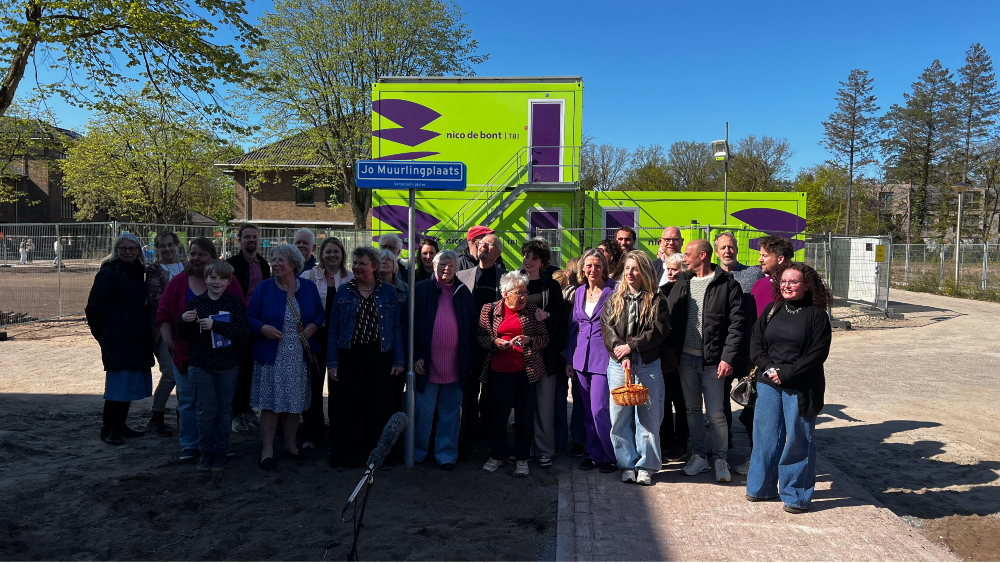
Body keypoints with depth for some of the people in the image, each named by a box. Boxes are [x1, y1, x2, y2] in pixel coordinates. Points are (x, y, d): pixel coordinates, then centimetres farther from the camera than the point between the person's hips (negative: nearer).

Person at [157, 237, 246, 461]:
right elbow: (163, 313, 6)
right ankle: (189, 446, 21)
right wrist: (169, 340, -2)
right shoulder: (178, 281, 4)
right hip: (185, 354, 2)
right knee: (188, 401, 8)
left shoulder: (227, 282, -2)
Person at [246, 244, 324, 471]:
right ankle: (267, 450, 11)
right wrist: (263, 328, -19)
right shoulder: (264, 287, -1)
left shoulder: (308, 288, 5)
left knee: (294, 403, 11)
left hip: (299, 357, 2)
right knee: (270, 403, 0)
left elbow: (320, 313, 13)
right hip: (271, 356, -2)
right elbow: (250, 316, 0)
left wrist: (313, 326, -7)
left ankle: (290, 446, 27)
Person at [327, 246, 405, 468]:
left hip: (380, 358, 0)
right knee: (349, 407, 3)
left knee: (381, 407, 4)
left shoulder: (388, 292, 4)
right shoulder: (344, 291, 4)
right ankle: (347, 455, 17)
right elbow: (333, 329, 4)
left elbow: (397, 328, 3)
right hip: (350, 357, 0)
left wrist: (398, 360, -3)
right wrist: (332, 363, -2)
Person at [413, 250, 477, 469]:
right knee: (423, 411, 6)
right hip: (427, 364, -2)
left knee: (451, 413, 8)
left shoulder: (463, 293, 9)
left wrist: (470, 359, 4)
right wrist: (416, 356, -7)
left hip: (455, 366, 2)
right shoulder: (421, 290, 1)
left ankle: (446, 454, 20)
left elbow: (472, 328, 10)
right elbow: (412, 325, -1)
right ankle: (418, 452, 22)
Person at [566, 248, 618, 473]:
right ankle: (594, 454, 24)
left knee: (599, 410, -9)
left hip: (605, 356, -6)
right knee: (588, 411, 11)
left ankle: (612, 456, 10)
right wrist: (569, 359, 14)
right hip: (582, 358, 6)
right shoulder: (579, 292, 11)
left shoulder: (614, 291, -5)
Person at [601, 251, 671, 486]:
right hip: (618, 365, 2)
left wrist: (631, 346, -14)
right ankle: (627, 464, 17)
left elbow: (659, 332, -9)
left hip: (648, 366, -2)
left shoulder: (656, 300, 1)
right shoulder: (615, 299, 9)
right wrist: (622, 356, -14)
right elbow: (606, 329, -1)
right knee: (620, 417, 4)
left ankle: (646, 466, 16)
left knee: (648, 417, 4)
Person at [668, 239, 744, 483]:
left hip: (713, 360, -5)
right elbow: (669, 318, 9)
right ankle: (699, 456, 26)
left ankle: (720, 460, 18)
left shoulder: (727, 284, -6)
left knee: (715, 413, 1)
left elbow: (736, 324, -9)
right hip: (686, 357, 5)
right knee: (693, 410, 13)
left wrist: (728, 357, -16)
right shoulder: (682, 283, 9)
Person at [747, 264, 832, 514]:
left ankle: (797, 496, 17)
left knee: (798, 440, 3)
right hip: (769, 383, 4)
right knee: (765, 436, 10)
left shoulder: (817, 315, -4)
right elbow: (755, 343, 7)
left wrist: (786, 373, -15)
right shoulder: (771, 310, 9)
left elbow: (818, 353, -11)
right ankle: (762, 487, 25)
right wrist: (769, 368, -9)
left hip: (800, 388, -4)